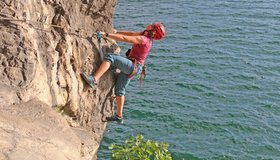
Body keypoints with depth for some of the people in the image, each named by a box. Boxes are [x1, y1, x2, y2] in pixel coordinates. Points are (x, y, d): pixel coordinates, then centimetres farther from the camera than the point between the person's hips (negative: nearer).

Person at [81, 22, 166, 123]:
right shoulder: (145, 36, 10)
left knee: (110, 58, -25)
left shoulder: (143, 39, -16)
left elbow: (123, 38, -20)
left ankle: (94, 79, -40)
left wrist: (106, 34, -18)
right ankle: (119, 116, 21)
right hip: (132, 68, 10)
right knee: (119, 90, 15)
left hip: (132, 66, -10)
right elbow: (132, 34, 25)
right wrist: (117, 32, 24)